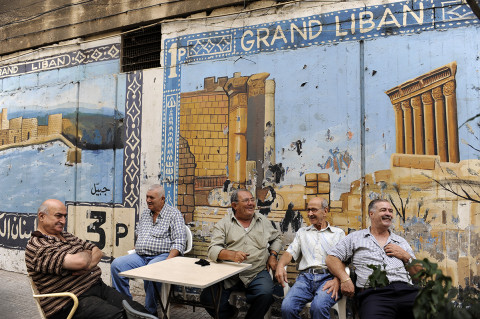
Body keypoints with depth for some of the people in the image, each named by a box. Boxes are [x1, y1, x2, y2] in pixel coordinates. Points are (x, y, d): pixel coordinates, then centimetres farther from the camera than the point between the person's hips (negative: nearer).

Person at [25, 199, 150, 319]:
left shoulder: (67, 236, 20)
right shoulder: (36, 247, -9)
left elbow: (97, 252, 15)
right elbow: (80, 262, -22)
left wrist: (86, 266, -7)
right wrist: (87, 254, 2)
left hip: (99, 287, 8)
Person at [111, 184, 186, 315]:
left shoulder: (174, 214, -1)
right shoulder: (145, 214, 20)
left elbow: (179, 242, -9)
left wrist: (168, 260, -22)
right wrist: (136, 249, 14)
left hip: (161, 255, -6)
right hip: (140, 256, 7)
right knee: (116, 264, -15)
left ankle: (150, 311, -16)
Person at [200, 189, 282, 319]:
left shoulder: (263, 221, 14)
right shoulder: (224, 224, 4)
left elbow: (276, 238, 29)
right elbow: (213, 250, -6)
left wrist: (273, 255, 10)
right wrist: (231, 255, -26)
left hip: (256, 274, 1)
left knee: (266, 293, -30)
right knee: (207, 298, -22)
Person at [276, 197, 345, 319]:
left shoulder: (338, 233, 18)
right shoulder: (302, 232, 26)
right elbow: (291, 252, 14)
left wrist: (336, 281, -13)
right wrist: (280, 265, -9)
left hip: (327, 277, -2)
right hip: (305, 277, 2)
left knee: (318, 307, -36)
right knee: (287, 307, -28)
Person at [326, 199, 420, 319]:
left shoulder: (401, 242, 27)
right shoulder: (355, 238, 18)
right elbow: (332, 258, 11)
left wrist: (406, 256, 8)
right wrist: (344, 278, -6)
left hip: (406, 291, 4)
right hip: (374, 293, -4)